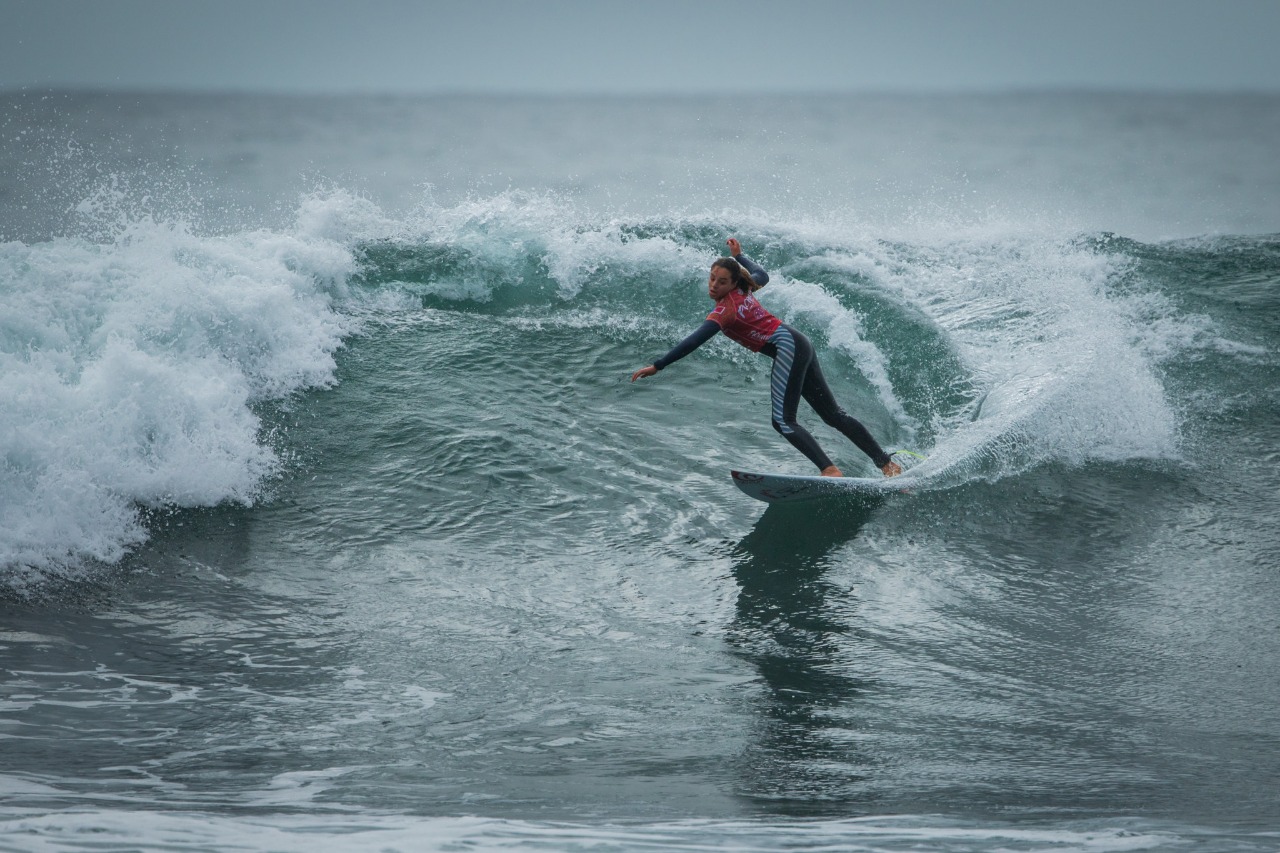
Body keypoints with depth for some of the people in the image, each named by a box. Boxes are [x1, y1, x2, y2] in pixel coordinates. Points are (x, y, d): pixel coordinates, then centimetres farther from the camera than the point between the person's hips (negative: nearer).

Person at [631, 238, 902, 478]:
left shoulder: (726, 308, -14)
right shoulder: (743, 289, 10)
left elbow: (697, 340, -23)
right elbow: (762, 275, 34)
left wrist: (657, 366, -26)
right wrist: (739, 256, 46)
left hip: (787, 348, -10)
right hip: (800, 346, 10)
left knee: (783, 421, -16)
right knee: (834, 415, 12)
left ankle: (830, 470, -29)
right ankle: (887, 464, 12)